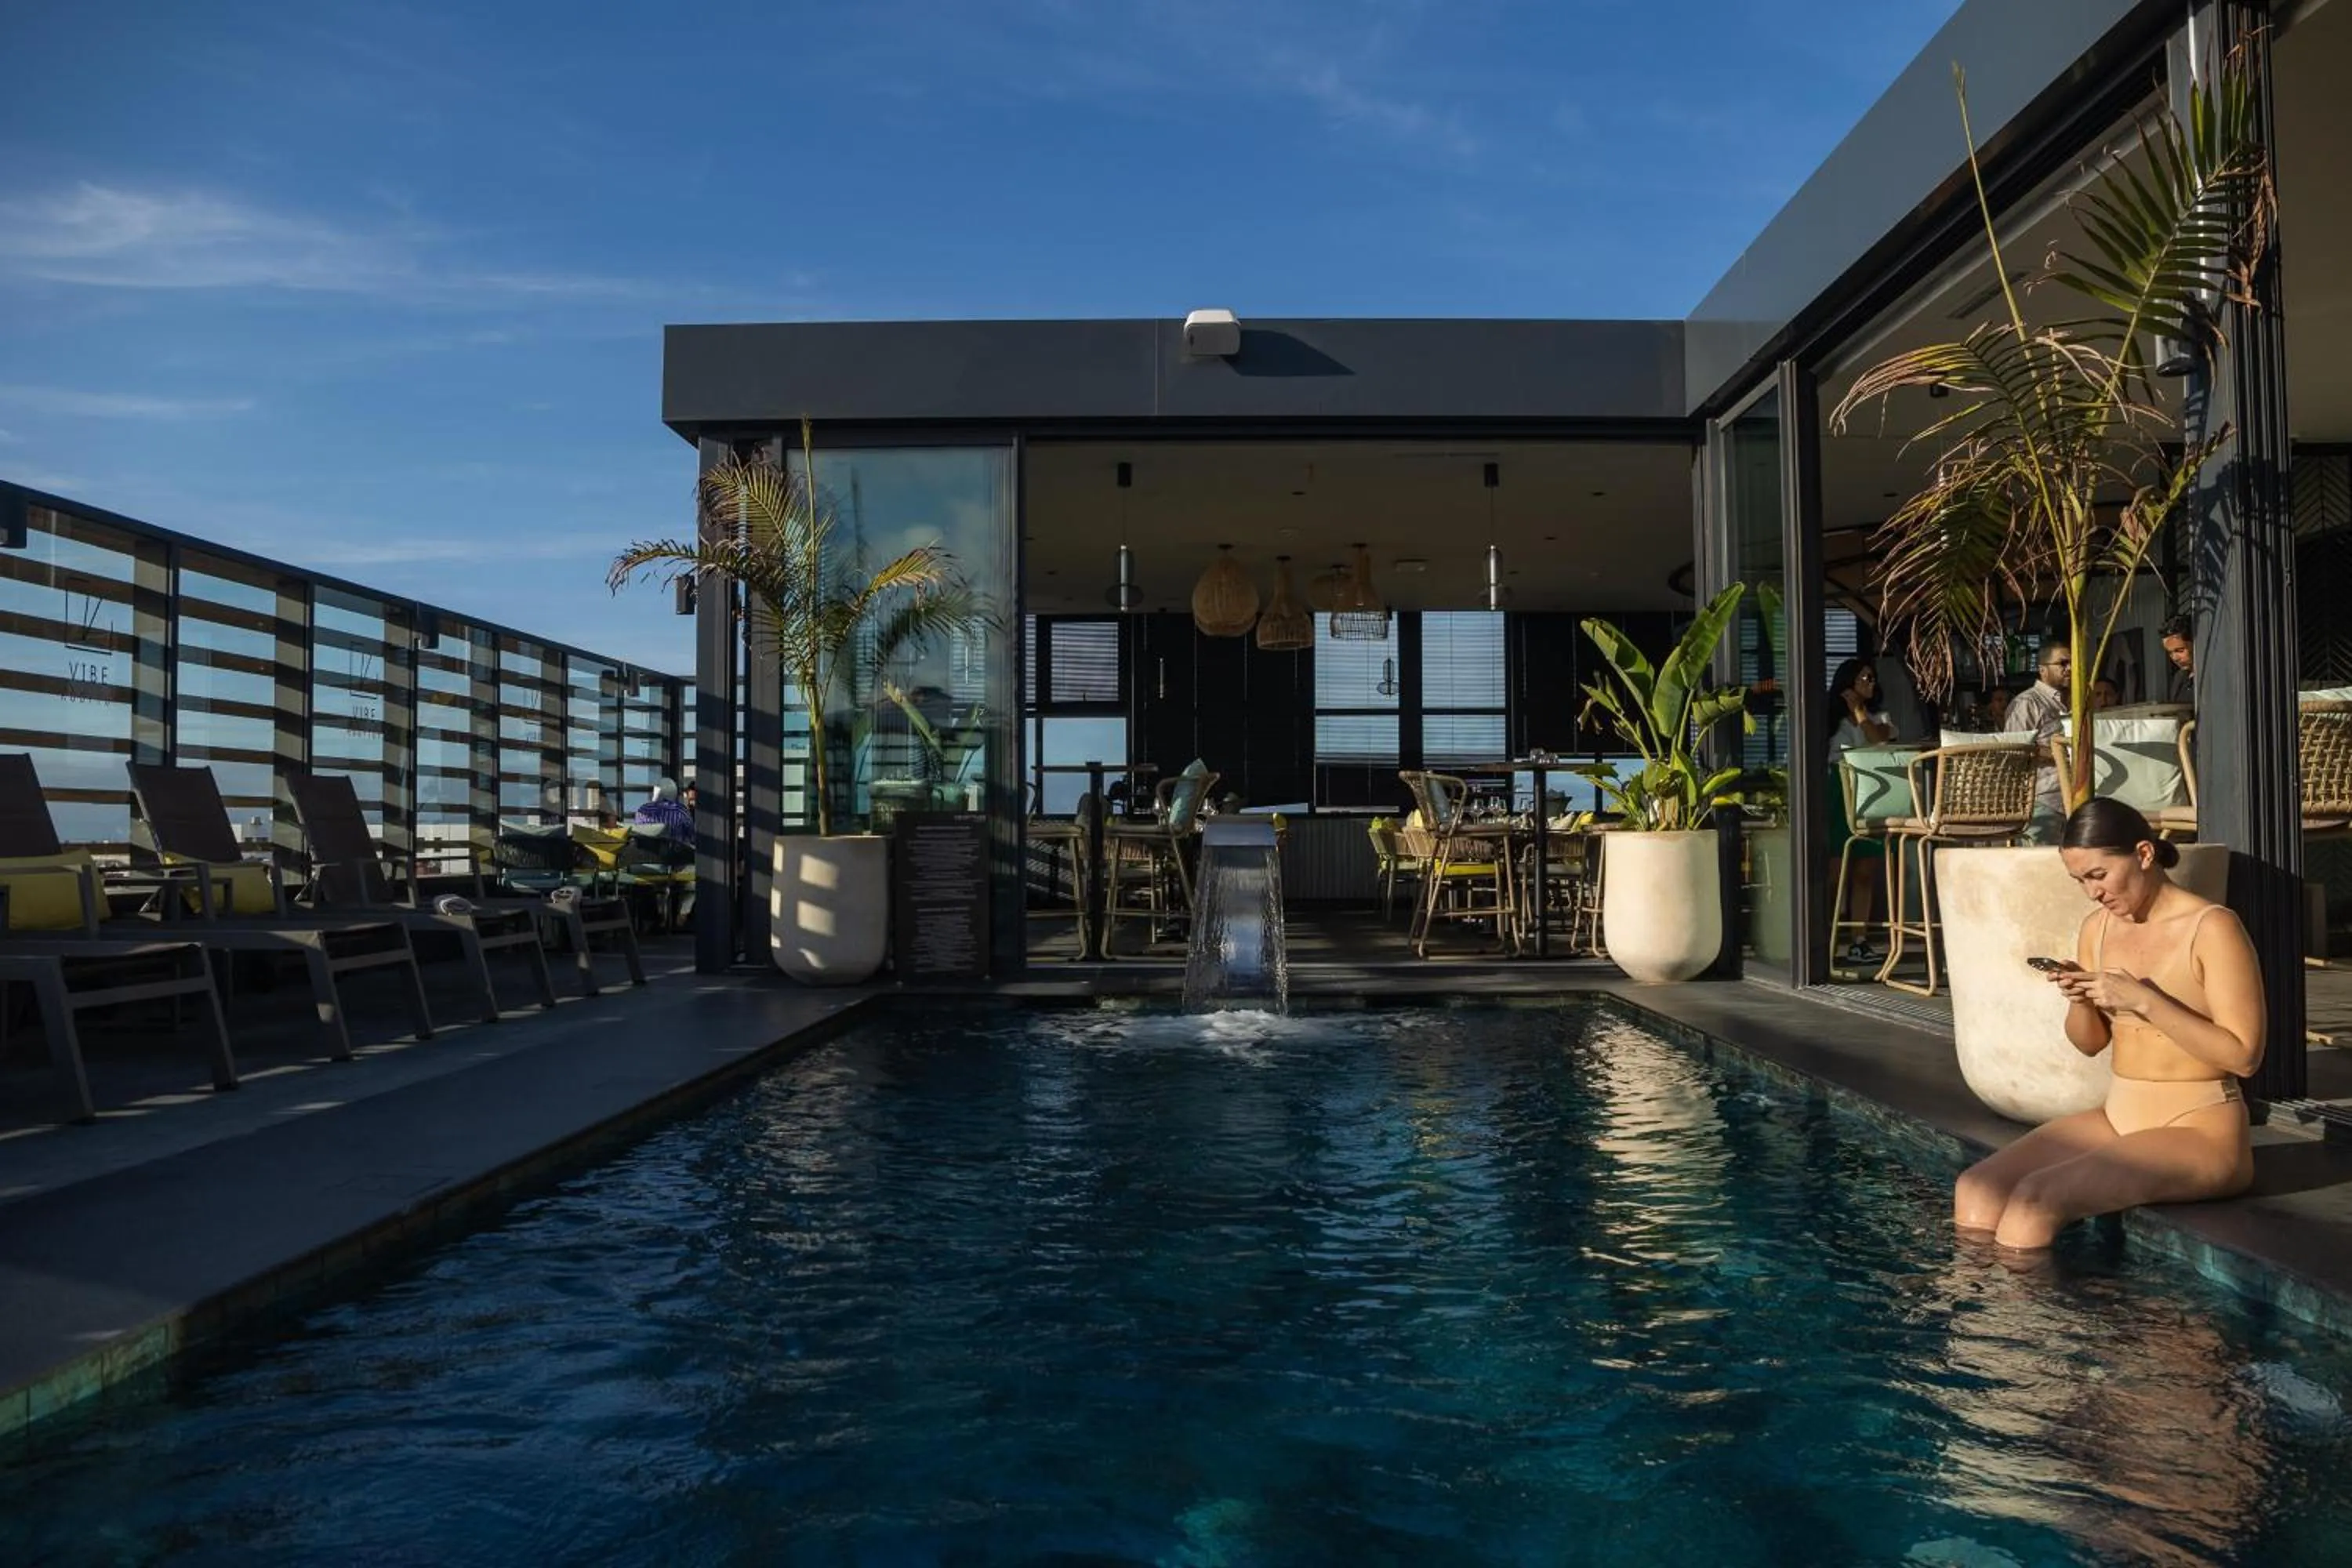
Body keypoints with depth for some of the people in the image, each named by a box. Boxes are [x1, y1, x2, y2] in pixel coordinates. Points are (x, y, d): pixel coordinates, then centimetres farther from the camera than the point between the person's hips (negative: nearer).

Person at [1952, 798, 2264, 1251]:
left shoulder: (2211, 928, -12)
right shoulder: (2097, 928, 7)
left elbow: (2244, 1054, -16)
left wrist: (2144, 1000, -22)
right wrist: (2079, 999, -7)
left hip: (2200, 1131, -7)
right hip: (2118, 1117, 7)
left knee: (2035, 1199, -26)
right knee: (1975, 1191, -12)